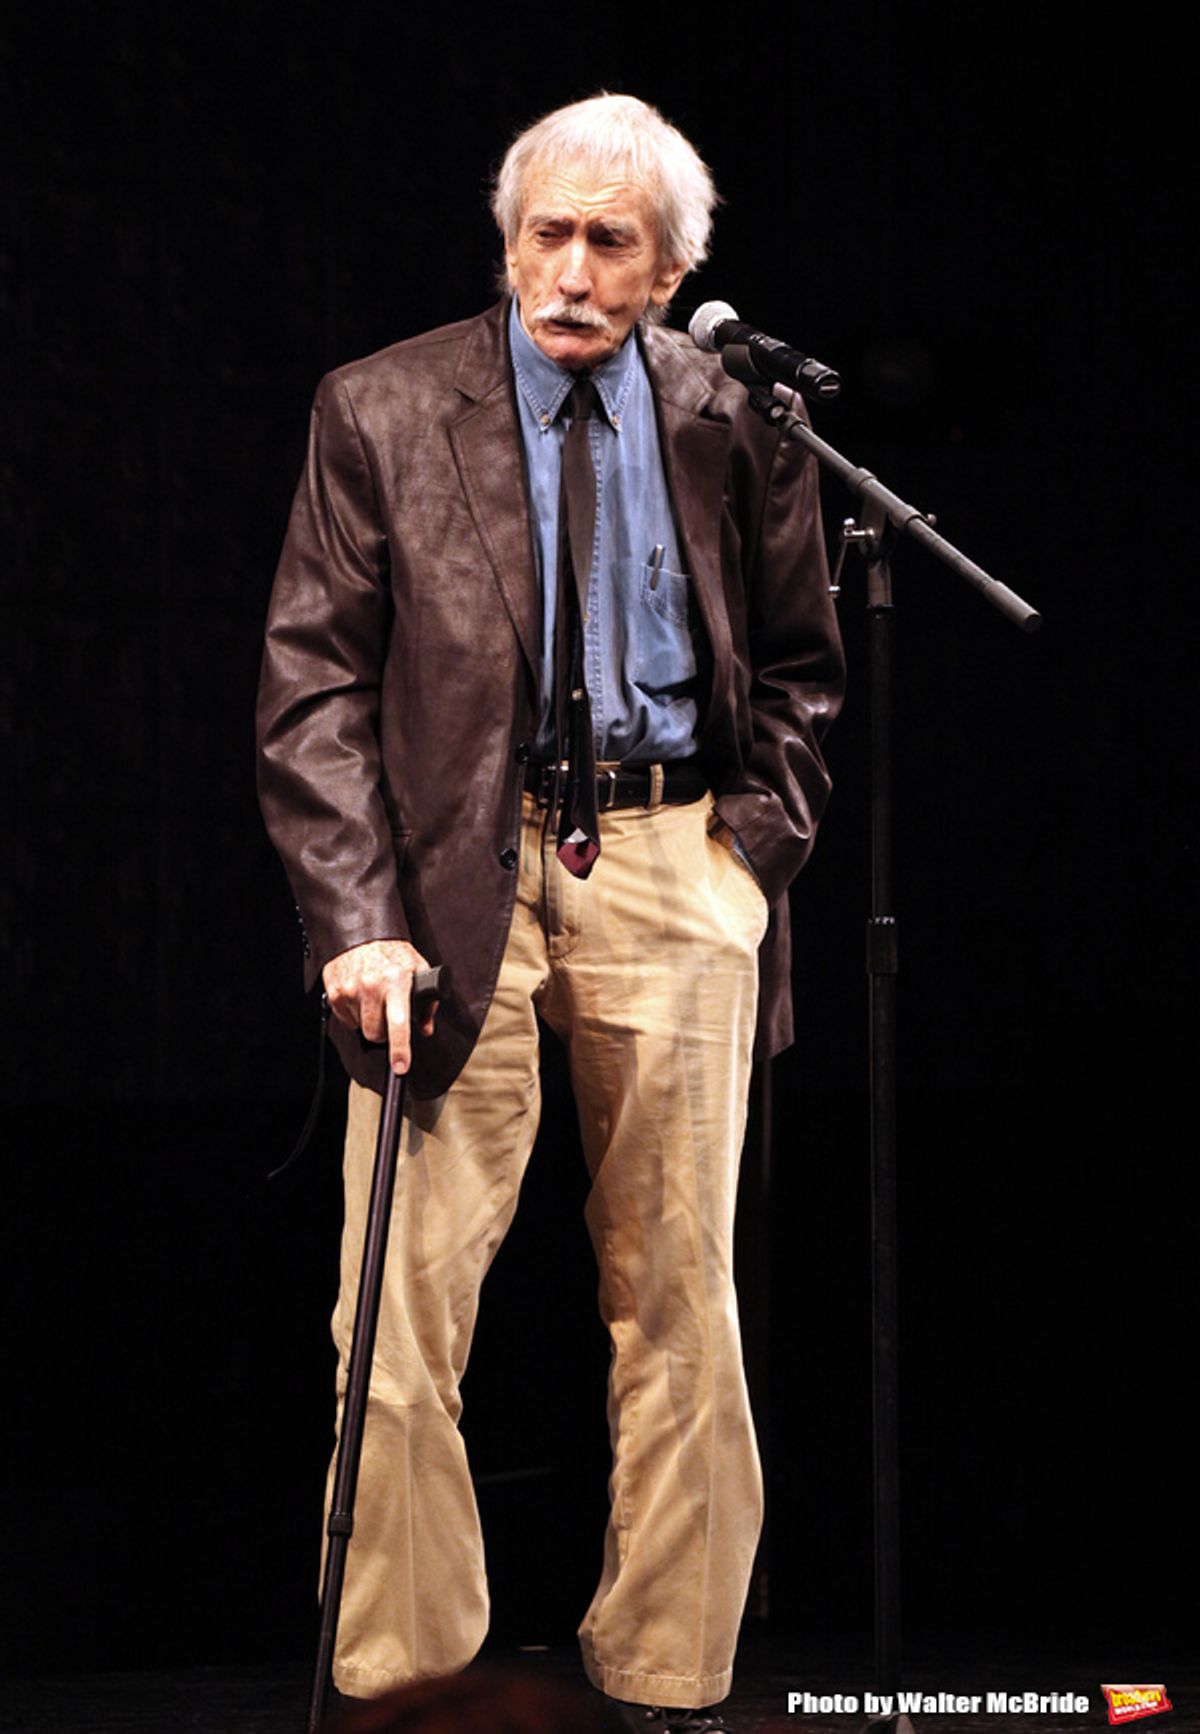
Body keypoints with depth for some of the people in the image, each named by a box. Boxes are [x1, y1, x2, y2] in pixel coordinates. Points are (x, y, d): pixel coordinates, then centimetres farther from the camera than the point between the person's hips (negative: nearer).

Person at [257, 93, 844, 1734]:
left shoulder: (737, 422, 5)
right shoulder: (381, 413, 0)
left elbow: (799, 666, 16)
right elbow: (315, 682, -2)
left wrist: (757, 845, 1)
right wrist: (359, 914, -12)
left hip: (674, 870, 2)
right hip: (458, 870, -2)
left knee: (680, 1295, 7)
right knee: (402, 1301, -4)